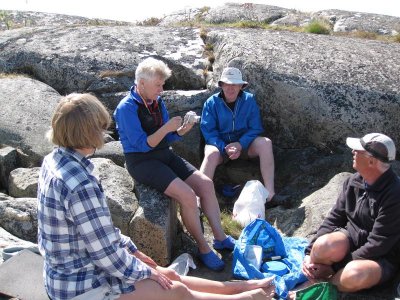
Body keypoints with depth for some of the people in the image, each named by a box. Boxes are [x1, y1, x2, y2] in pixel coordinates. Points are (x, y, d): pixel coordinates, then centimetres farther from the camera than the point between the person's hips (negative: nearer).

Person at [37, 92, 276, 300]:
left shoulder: (55, 160, -2)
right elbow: (107, 255, -25)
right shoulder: (82, 185, -33)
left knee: (170, 275, 14)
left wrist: (131, 249, 9)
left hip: (72, 270, 9)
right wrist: (145, 272, -8)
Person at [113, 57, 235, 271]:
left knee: (205, 183, -5)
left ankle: (220, 237, 7)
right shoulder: (127, 108, -15)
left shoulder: (158, 102, 8)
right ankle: (203, 248, -6)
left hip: (164, 155, 8)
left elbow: (167, 138, 12)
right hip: (141, 162, -8)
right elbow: (142, 145, -19)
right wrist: (166, 128, -24)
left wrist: (181, 130, -7)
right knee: (187, 194, -24)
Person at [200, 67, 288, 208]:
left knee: (265, 143, -28)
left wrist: (240, 144, -22)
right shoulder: (211, 103, -5)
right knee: (211, 154, -36)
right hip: (220, 144, -2)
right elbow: (208, 131, -9)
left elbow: (255, 128, -4)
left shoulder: (249, 100, -1)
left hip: (244, 143, 2)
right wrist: (225, 148, -25)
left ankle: (270, 195, -33)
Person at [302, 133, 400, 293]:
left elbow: (378, 246, -22)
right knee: (324, 245, -32)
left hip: (381, 257, -4)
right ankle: (311, 279, -5)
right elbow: (334, 218, 3)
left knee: (354, 275, -37)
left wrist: (333, 266, -21)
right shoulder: (354, 181, -4)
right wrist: (309, 253, -7)